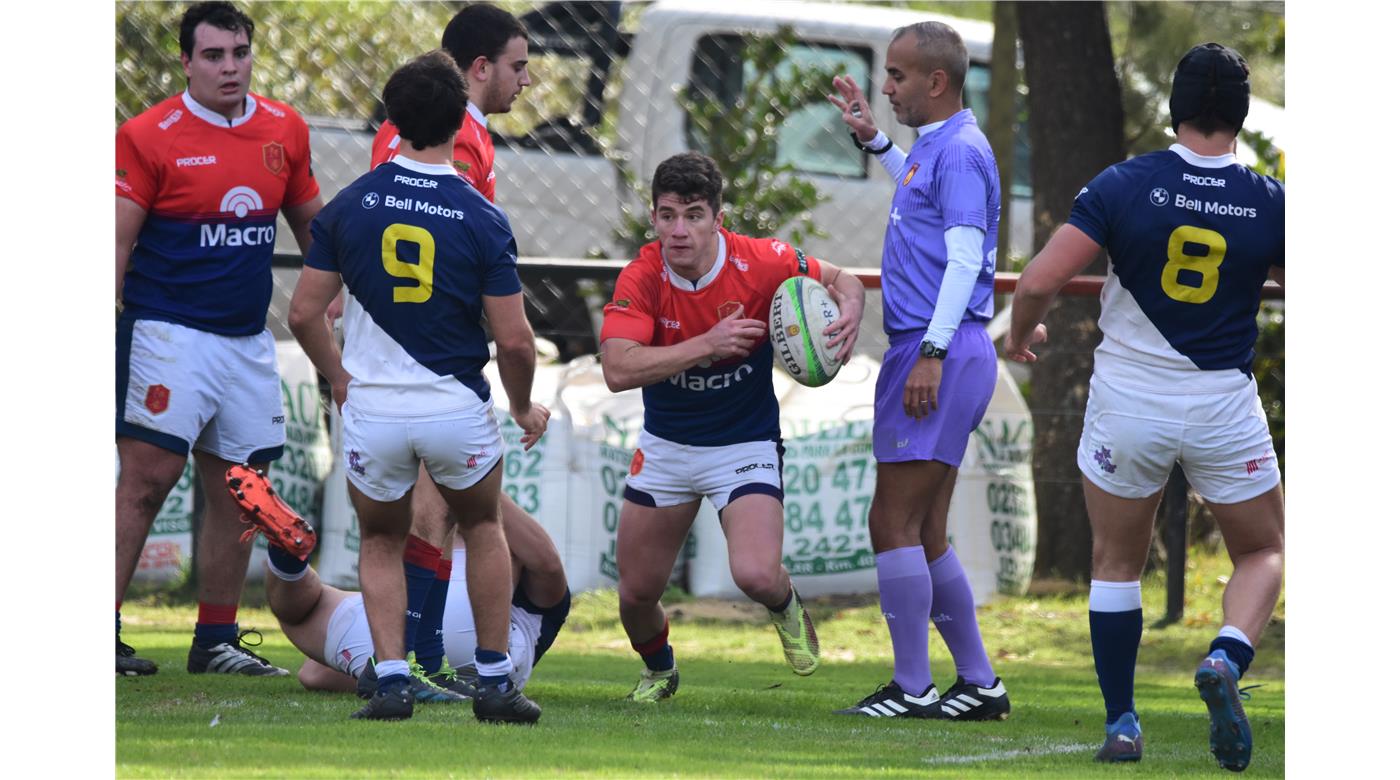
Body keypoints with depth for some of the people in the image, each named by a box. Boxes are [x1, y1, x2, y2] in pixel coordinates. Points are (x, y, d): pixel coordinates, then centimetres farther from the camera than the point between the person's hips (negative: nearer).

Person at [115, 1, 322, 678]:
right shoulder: (148, 137, -7)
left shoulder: (285, 132, 8)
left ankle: (216, 641, 15)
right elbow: (117, 242, -7)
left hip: (247, 340, 6)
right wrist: (105, 332, -12)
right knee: (147, 477, -11)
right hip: (168, 335, -6)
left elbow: (311, 225, 22)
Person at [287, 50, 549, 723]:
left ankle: (391, 679, 2)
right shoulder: (482, 219, -9)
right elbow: (514, 339, -9)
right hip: (458, 410, -1)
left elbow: (304, 313, -1)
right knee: (483, 527, 25)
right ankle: (495, 683, 19)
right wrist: (524, 408, 9)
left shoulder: (350, 206, -4)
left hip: (371, 408, 1)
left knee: (381, 543, 21)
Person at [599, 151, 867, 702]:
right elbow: (617, 370, -30)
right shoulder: (641, 280, -18)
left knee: (756, 575, -24)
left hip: (746, 444, -2)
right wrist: (708, 343, -36)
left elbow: (840, 280, -1)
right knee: (636, 592, 5)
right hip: (666, 446, 2)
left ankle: (786, 606, 16)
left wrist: (849, 314, -24)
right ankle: (658, 669, 41)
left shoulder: (761, 263, -18)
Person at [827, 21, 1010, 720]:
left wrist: (933, 353, -26)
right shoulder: (934, 147, 17)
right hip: (932, 352, 10)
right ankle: (979, 684, 16)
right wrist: (872, 140, 39)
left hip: (942, 354, -10)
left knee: (894, 522, -11)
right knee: (924, 534, 11)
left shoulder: (961, 151, -12)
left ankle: (912, 689, -10)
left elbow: (965, 259, -20)